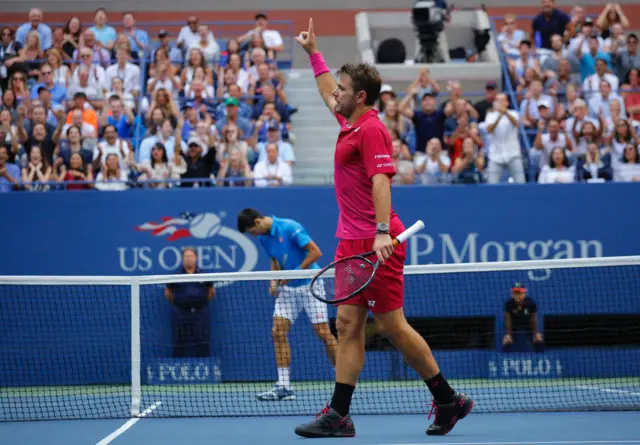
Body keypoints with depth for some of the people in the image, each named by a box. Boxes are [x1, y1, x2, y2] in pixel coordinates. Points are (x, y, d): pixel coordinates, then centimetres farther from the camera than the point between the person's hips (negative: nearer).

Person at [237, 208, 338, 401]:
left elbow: (315, 252, -19)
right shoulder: (264, 237, 5)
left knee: (323, 332, -8)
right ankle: (284, 386, -3)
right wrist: (274, 280, 1)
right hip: (287, 289, 7)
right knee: (278, 333, -4)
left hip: (308, 284, -7)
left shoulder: (290, 228, -18)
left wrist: (293, 274, -19)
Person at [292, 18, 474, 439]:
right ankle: (339, 415, 3)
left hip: (376, 244, -9)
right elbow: (329, 93, 36)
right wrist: (314, 53, 42)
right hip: (352, 243, 9)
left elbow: (381, 181, -23)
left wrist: (383, 232, -32)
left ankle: (449, 400, 8)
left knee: (393, 326, -4)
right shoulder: (351, 124, 15)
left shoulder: (371, 129, -12)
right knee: (348, 325, 4)